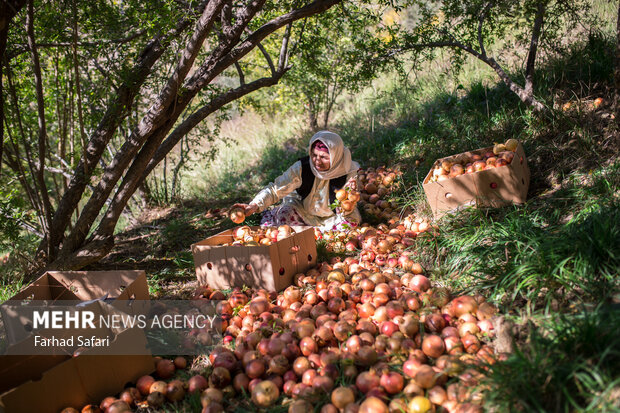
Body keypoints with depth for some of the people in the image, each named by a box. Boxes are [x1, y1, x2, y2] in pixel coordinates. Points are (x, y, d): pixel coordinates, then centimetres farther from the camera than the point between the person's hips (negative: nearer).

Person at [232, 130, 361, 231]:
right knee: (282, 215, -28)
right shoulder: (302, 167, -26)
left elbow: (343, 211, -22)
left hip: (332, 215, 1)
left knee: (349, 222, -28)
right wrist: (254, 206, -42)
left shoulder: (349, 172, -26)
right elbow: (275, 189, -26)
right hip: (303, 208, 0)